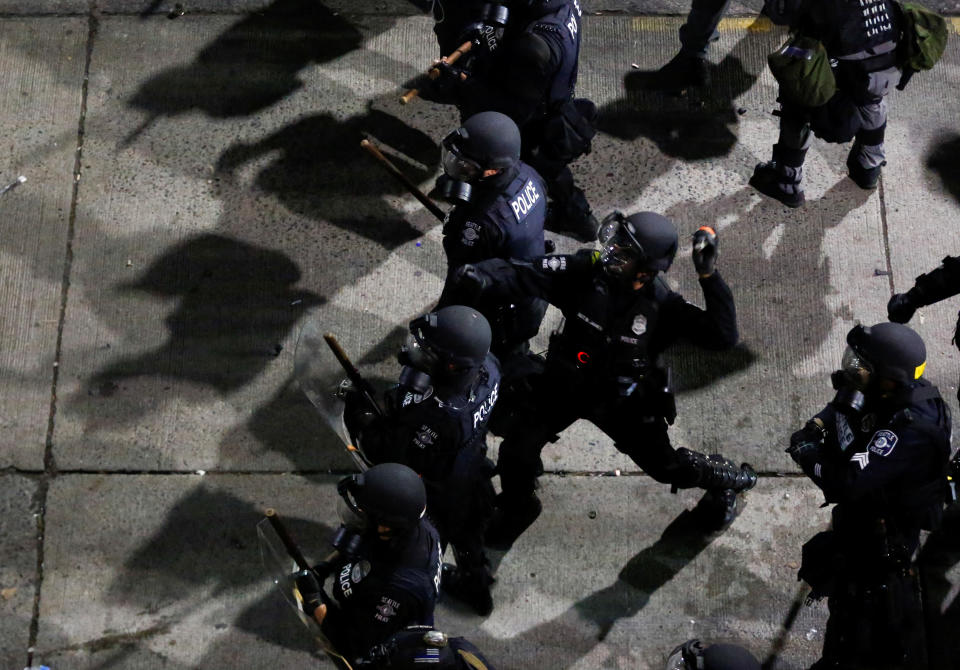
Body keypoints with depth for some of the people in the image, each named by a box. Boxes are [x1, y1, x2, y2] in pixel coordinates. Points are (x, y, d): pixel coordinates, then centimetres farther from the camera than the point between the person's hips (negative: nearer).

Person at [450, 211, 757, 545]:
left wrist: (709, 275, -35)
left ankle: (729, 479, 43)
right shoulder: (588, 270, -23)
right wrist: (483, 277, -50)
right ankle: (517, 508, 24)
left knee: (666, 465, 8)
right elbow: (524, 274, -29)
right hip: (565, 385, 1)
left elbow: (724, 336, -28)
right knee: (517, 452, -11)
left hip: (621, 400, -1)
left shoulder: (663, 305, -23)